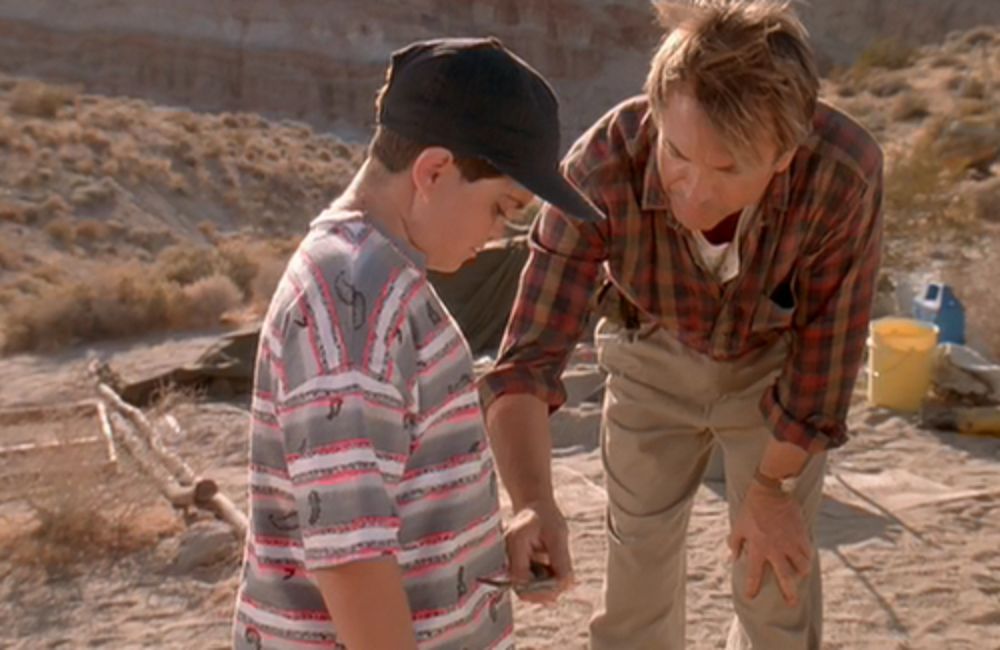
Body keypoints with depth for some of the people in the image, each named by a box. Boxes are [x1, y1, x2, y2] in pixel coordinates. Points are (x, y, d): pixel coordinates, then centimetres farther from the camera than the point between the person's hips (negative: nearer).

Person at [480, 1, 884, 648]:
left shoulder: (846, 170, -36)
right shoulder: (603, 164, -36)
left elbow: (827, 347, -20)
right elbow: (527, 359, -35)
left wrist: (771, 486, -9)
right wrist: (533, 504, -52)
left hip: (775, 366, 0)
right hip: (651, 358, 1)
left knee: (779, 590, 7)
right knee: (636, 576, 13)